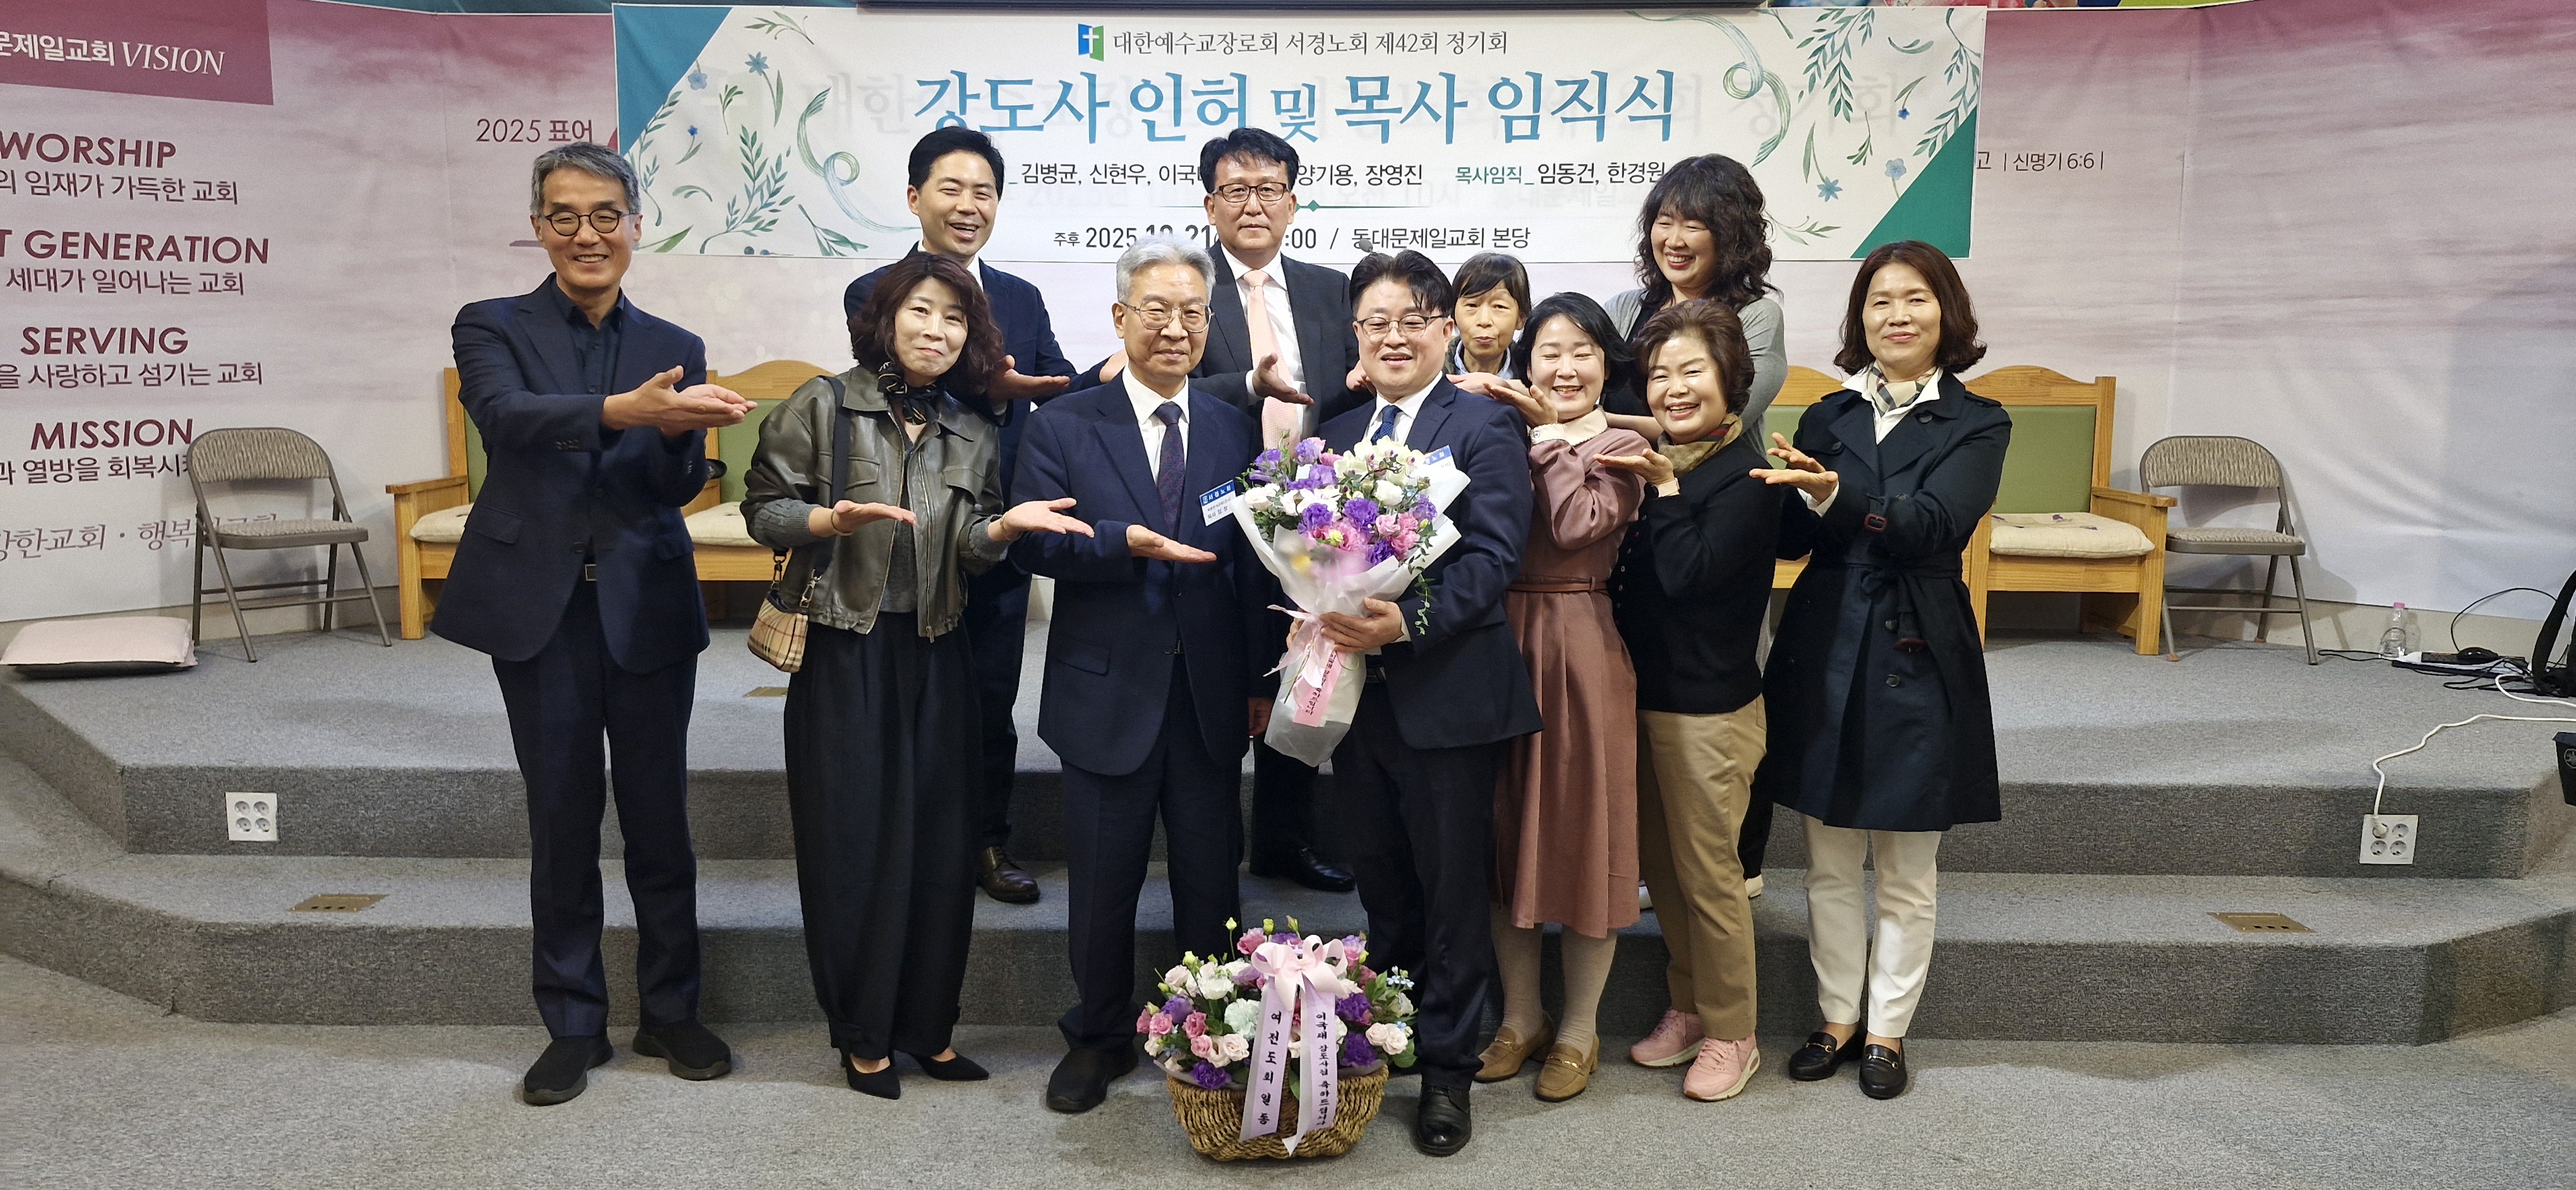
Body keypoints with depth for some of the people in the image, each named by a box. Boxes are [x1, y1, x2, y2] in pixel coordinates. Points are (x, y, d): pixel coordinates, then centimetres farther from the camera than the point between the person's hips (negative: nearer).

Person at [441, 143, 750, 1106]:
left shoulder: (674, 350, 7)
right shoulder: (493, 328, 2)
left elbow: (681, 484, -2)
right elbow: (508, 416, -20)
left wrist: (681, 429, -25)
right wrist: (625, 410, -38)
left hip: (646, 608, 1)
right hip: (541, 609, -1)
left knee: (660, 817, 8)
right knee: (561, 824, 8)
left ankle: (670, 1012, 24)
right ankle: (574, 1026, 22)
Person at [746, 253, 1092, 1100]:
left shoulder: (972, 437, 10)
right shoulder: (824, 404, -1)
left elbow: (970, 550, 7)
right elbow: (763, 508, -3)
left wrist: (1007, 524, -14)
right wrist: (834, 521, -21)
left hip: (934, 656, 4)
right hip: (844, 652, -4)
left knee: (938, 845, 5)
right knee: (854, 843, 2)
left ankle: (927, 1025, 20)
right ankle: (861, 1035, 17)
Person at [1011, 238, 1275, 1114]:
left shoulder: (1237, 431, 6)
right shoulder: (1063, 426, 1)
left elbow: (1259, 564, 4)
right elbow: (1034, 544, -8)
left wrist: (1262, 679, 1)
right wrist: (1127, 542, -24)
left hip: (1212, 695, 2)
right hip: (1108, 690, -1)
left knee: (1211, 877, 10)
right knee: (1103, 880, 11)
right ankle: (1099, 1037, 30)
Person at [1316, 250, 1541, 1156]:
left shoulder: (1485, 426, -5)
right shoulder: (1338, 433, 14)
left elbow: (1493, 555, -15)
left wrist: (1411, 623, -27)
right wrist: (1315, 618, -9)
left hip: (1449, 691, -5)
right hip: (1355, 690, 6)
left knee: (1451, 891, 6)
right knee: (1380, 888, 17)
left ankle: (1447, 1071, 19)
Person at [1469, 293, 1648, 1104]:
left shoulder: (1621, 448, 1)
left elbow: (1580, 525, -19)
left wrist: (1549, 435, -9)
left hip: (1581, 649, -3)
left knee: (1581, 829, 5)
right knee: (1505, 831, 10)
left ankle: (1579, 1030, 21)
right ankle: (1520, 1018, 27)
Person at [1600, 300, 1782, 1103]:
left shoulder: (1744, 475, -15)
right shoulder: (1655, 462, 8)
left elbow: (1688, 574, -24)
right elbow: (1629, 576, 5)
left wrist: (1665, 490, -17)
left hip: (1710, 709, -7)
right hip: (1647, 696, 8)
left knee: (1709, 875, 4)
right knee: (1661, 867, 17)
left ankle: (1731, 1036, 20)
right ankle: (1688, 1009, 34)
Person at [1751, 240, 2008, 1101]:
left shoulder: (1976, 424, -1)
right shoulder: (1830, 416, 8)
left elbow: (1933, 524, -19)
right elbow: (1788, 538, -1)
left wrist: (1837, 495, -34)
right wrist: (1791, 492, -22)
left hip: (1918, 657, -3)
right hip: (1825, 651, 3)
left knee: (1906, 875, 8)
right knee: (1828, 864, 11)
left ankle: (1888, 1031, 23)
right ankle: (1838, 1019, 26)